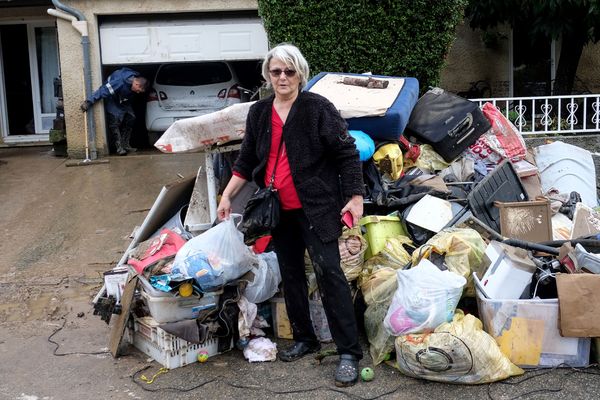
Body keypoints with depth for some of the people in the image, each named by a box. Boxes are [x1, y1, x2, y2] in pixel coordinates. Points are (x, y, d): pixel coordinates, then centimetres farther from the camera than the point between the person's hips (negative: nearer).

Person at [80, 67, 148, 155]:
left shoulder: (136, 78, -17)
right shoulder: (119, 82, -39)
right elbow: (103, 90, -40)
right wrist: (88, 102, -42)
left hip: (124, 101, 7)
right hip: (112, 100, -7)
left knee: (131, 118, -1)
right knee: (114, 122, -15)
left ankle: (125, 145, 5)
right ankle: (119, 147, -13)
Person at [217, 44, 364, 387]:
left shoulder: (318, 108, -7)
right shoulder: (259, 113, 9)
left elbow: (347, 154, -7)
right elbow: (247, 161, 17)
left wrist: (356, 197, -11)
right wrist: (227, 195, 12)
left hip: (316, 207, -6)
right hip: (279, 210, 6)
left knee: (329, 272, -9)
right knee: (291, 275, 13)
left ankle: (349, 352, -3)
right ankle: (305, 339, 28)